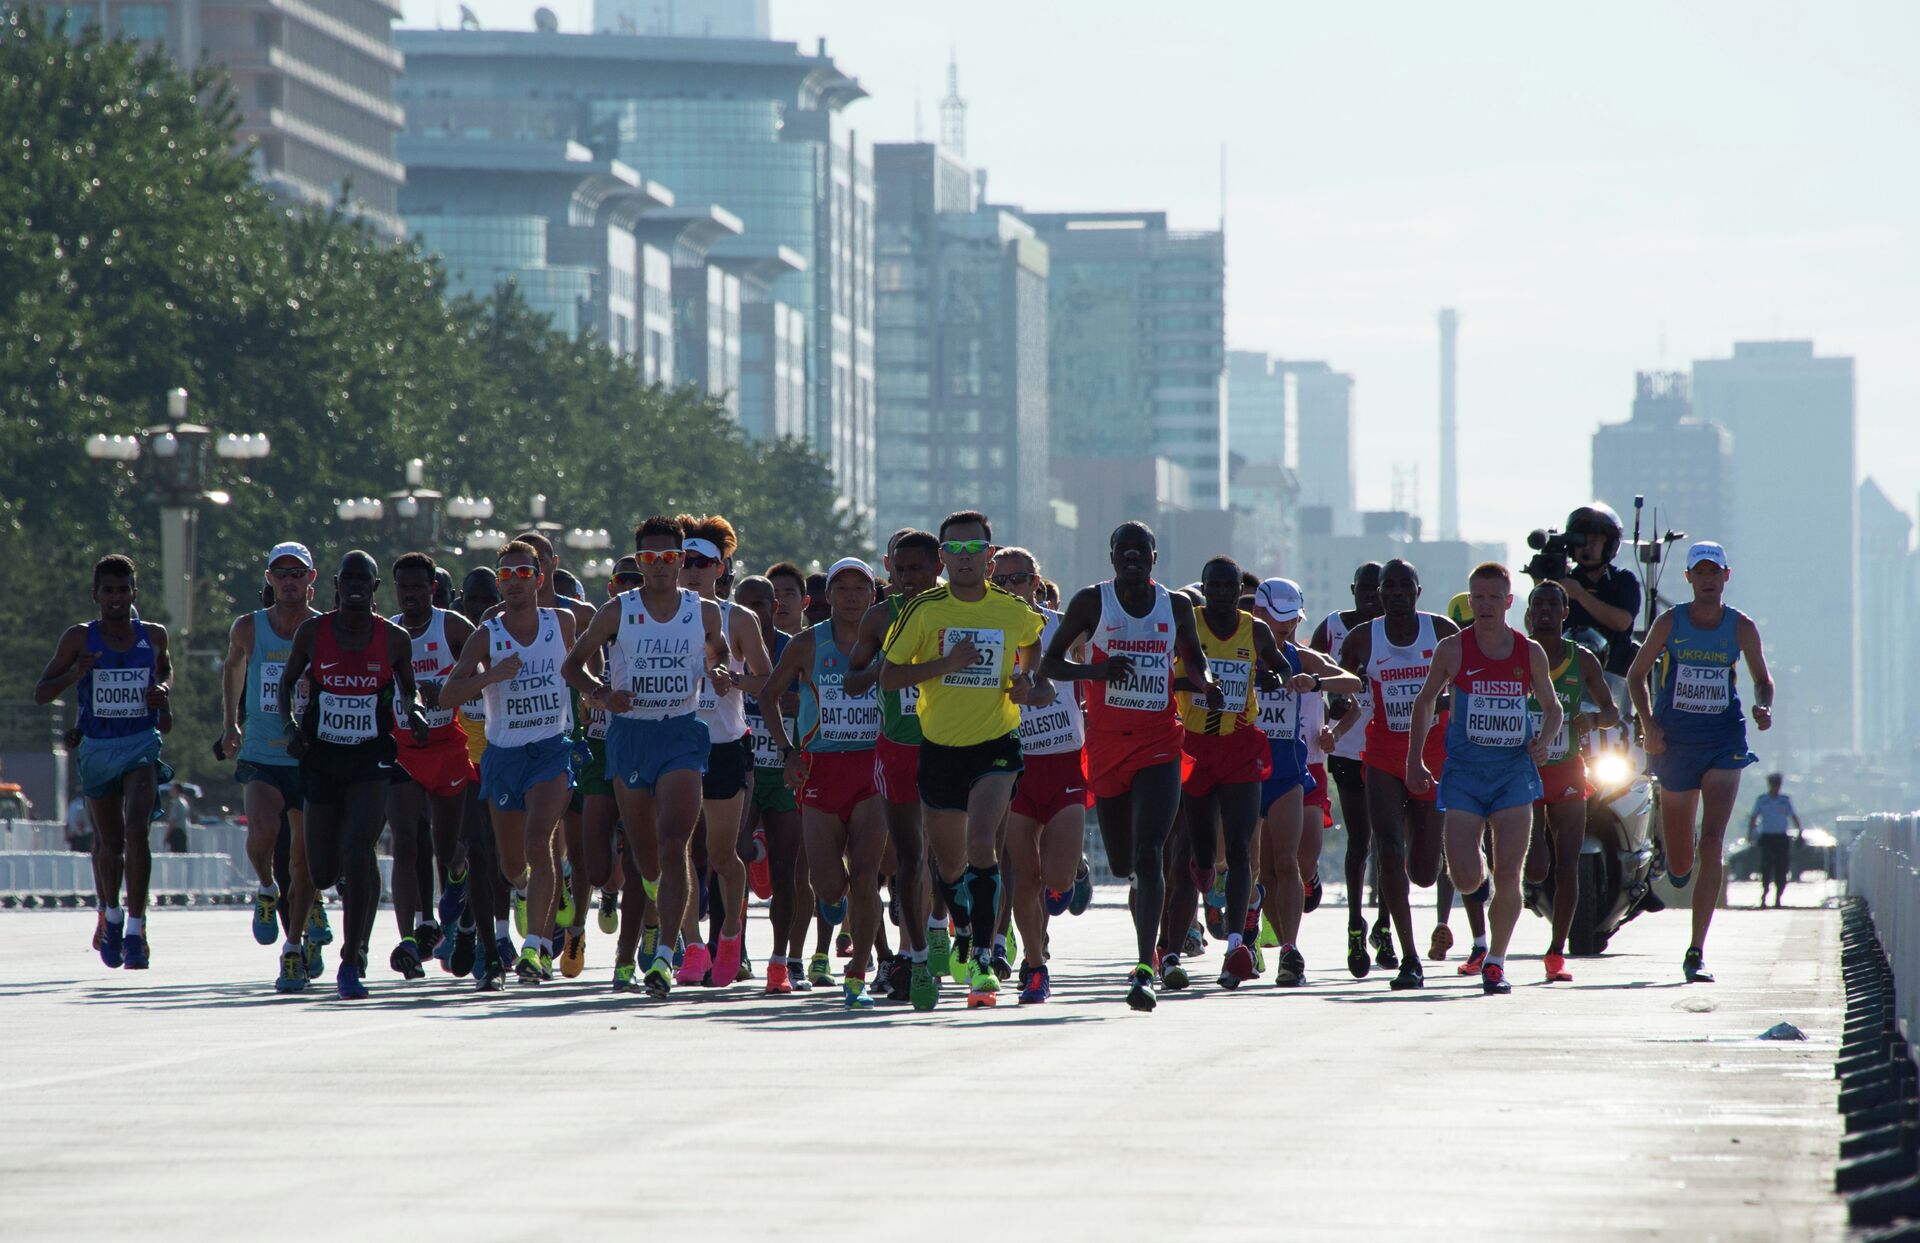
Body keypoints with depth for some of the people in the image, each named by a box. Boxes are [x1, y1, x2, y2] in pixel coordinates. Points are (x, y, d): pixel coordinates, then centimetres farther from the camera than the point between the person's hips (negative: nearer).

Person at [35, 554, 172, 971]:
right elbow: (41, 693, -2)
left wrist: (162, 691, 3)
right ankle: (110, 915, 38)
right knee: (109, 843, 10)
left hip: (141, 746, 0)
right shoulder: (79, 638, -3)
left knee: (137, 831, -20)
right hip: (97, 748, 0)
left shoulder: (153, 636, 3)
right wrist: (74, 674, -21)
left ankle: (135, 930, -18)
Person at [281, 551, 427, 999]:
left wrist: (413, 714, -7)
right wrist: (291, 724, -6)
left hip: (371, 760, -2)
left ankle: (351, 962, -13)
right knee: (322, 869, 8)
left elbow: (407, 688, 14)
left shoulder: (394, 639, -1)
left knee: (358, 855, -20)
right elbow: (287, 681, 10)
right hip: (321, 757, 2)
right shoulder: (313, 632, -1)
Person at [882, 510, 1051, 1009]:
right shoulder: (924, 609, -4)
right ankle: (964, 935, 42)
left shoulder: (1015, 612, -1)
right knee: (949, 863, 13)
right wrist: (946, 663, -16)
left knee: (981, 846, -22)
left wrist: (1027, 683, 2)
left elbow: (1032, 644, 22)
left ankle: (983, 962, -21)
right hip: (939, 744, 2)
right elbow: (888, 675, -3)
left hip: (996, 743, -2)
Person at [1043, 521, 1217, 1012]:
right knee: (1123, 863, 10)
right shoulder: (1092, 602, -1)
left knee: (1148, 854, -15)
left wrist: (1206, 682, -4)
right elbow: (1050, 663, -1)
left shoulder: (1176, 606, 4)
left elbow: (1192, 657, 19)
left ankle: (1145, 968, -20)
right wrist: (1095, 671, -19)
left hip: (1160, 745, -1)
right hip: (1107, 745, 1)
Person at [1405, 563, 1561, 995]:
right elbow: (1425, 701, 12)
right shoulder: (1453, 649, 0)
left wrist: (1542, 741, -6)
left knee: (1508, 875, -6)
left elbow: (1553, 708, 15)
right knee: (1466, 878, -9)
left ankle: (1495, 961, 7)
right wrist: (1414, 760, 7)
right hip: (1465, 773, -1)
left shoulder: (1530, 654, 3)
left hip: (1514, 772, 1)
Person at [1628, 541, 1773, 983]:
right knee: (1679, 864, 9)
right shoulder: (1669, 623, -1)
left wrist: (1764, 707, -10)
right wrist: (1648, 723, -8)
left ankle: (1696, 952, -15)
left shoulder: (1741, 627, 0)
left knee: (1712, 842, -16)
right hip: (1675, 739, 1)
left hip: (1724, 738, -1)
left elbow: (1761, 678, 12)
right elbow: (1636, 675, 7)